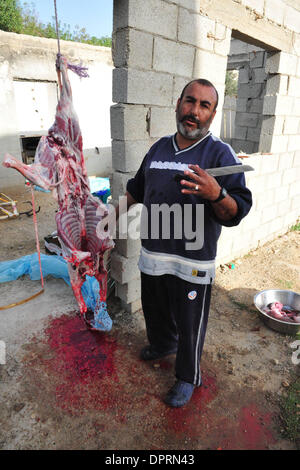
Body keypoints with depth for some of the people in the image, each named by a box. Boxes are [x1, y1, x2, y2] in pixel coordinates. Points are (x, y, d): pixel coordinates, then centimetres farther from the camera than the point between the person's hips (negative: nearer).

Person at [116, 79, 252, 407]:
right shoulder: (159, 148, 8)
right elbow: (136, 188, 22)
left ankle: (188, 377, 38)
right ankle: (162, 344, 57)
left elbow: (238, 212, -16)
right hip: (152, 254, 6)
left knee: (189, 326, 11)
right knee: (154, 310, 26)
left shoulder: (220, 153, -10)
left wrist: (216, 194, -35)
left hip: (192, 263, -5)